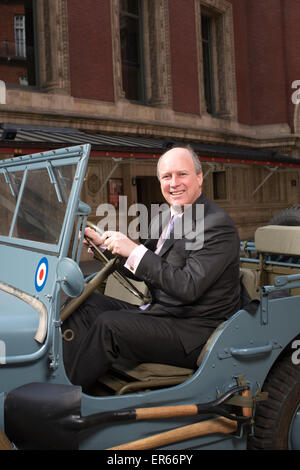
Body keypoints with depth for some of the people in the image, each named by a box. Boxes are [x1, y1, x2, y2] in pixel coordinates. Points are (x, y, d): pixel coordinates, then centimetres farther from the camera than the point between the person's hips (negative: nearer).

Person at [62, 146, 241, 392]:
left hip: (194, 333, -9)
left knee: (107, 325, -23)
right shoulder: (166, 217, 11)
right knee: (88, 303, -4)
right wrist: (104, 244, 3)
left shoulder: (218, 225, -16)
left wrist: (135, 251, -26)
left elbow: (189, 287, -26)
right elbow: (142, 271, 17)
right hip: (160, 312, 9)